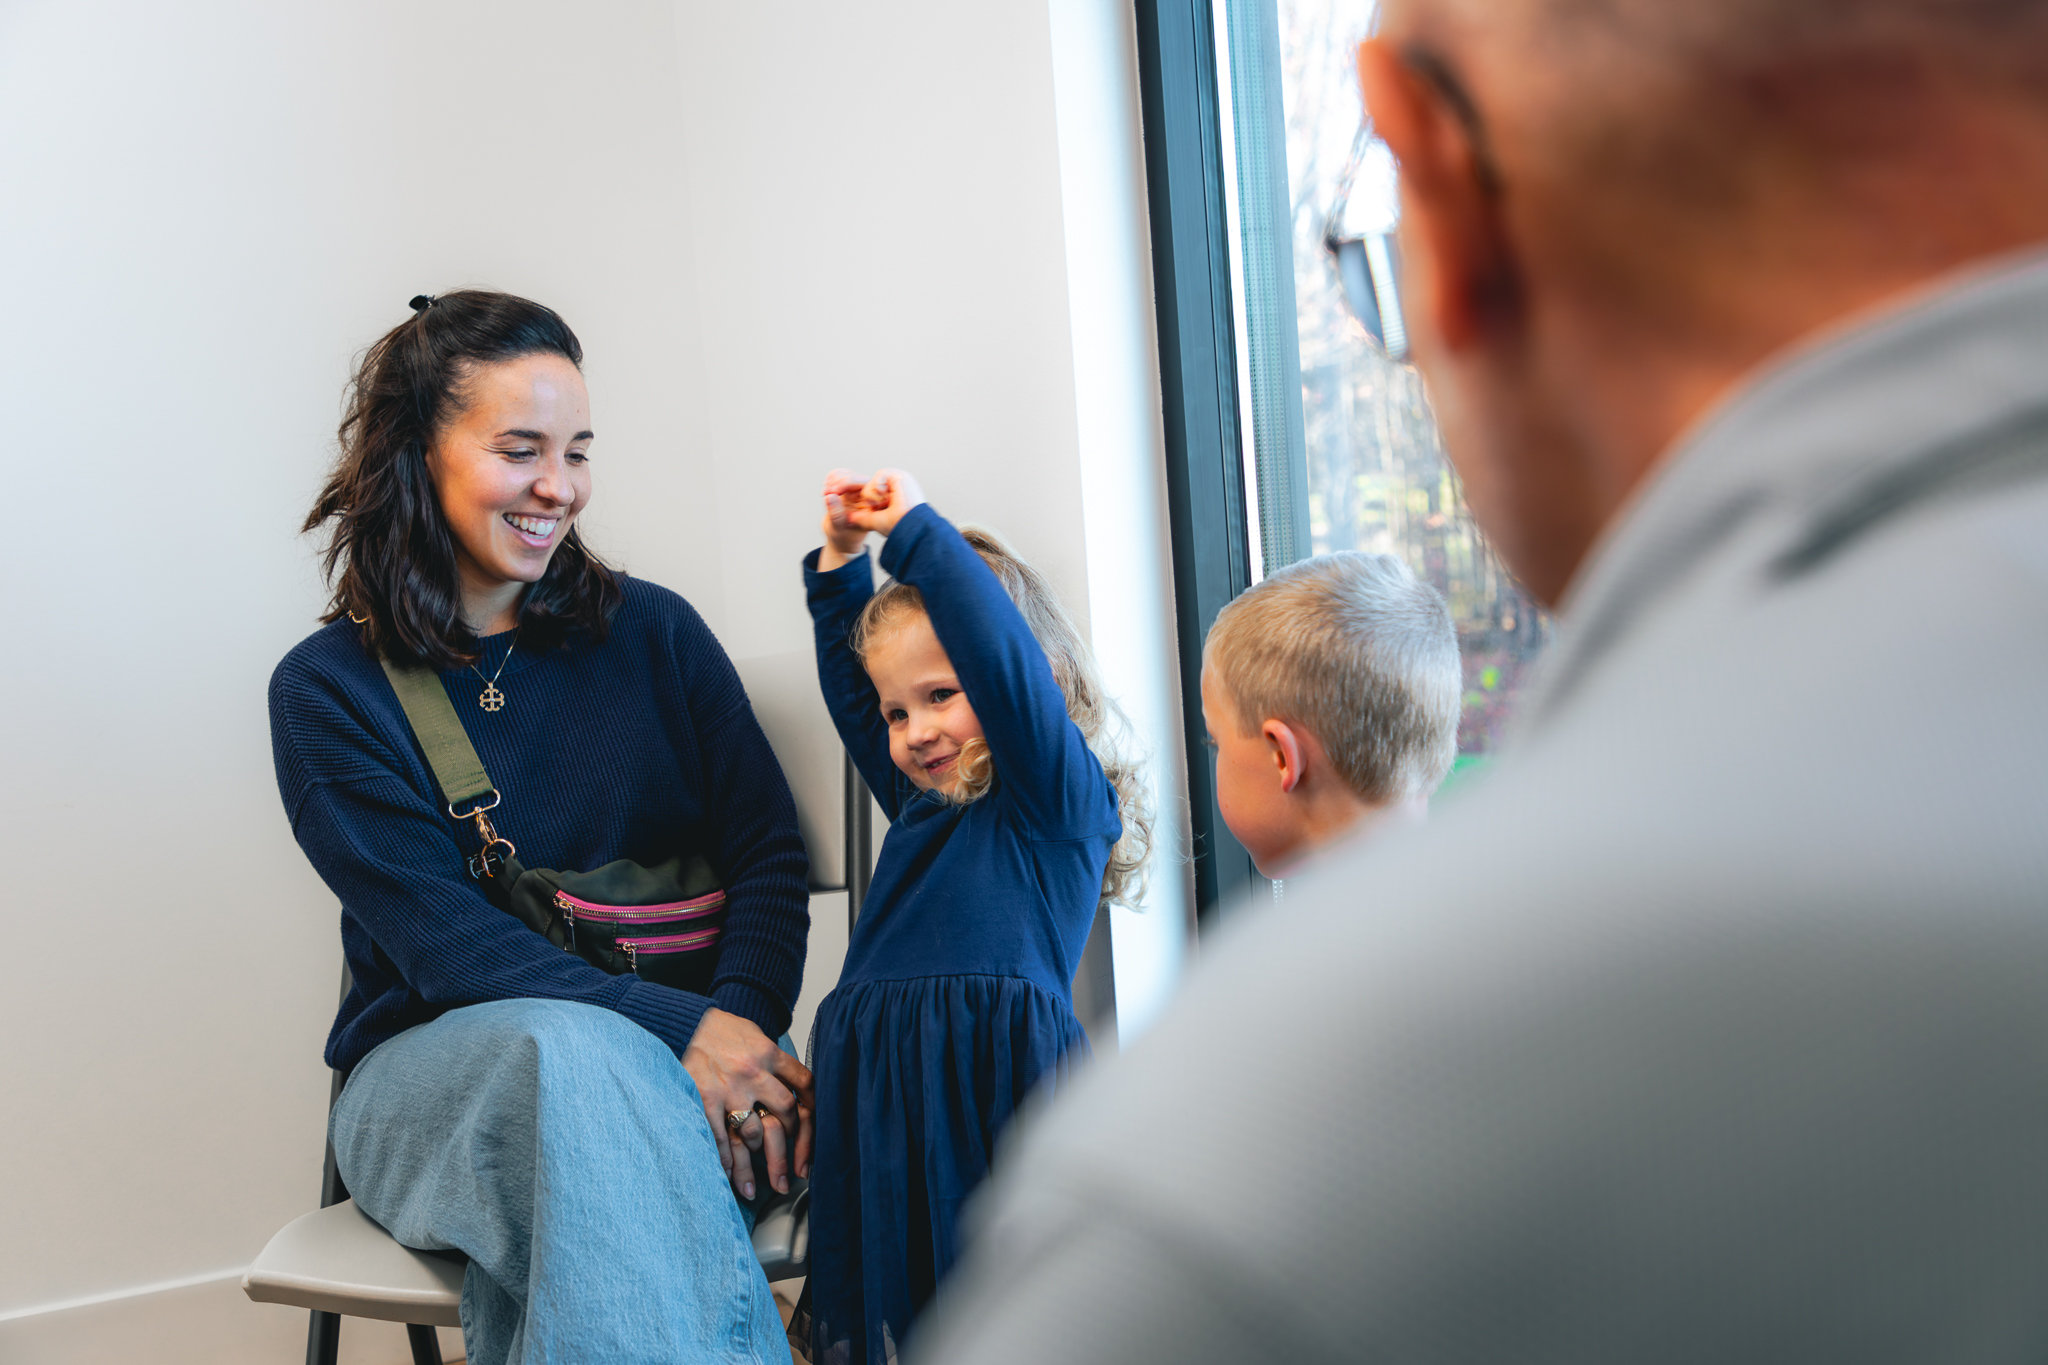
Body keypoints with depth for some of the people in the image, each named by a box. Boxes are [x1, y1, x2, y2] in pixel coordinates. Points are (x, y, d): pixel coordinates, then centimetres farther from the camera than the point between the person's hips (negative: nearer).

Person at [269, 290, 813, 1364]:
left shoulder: (653, 632, 10)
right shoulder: (327, 690, 2)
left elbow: (768, 851, 3)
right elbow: (443, 937, -10)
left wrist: (740, 1019, -20)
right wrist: (684, 1031, -24)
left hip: (666, 1066, 1)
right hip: (438, 1063, -1)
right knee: (568, 1049, -35)